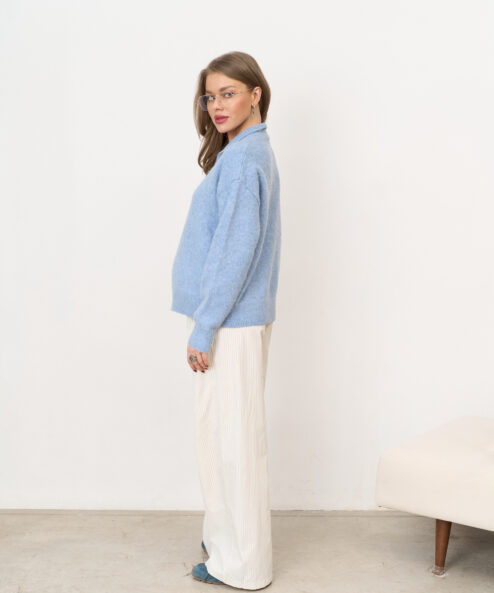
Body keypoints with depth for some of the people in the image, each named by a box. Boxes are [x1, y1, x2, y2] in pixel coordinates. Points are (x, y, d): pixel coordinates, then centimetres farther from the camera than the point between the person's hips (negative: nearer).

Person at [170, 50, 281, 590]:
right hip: (238, 317, 10)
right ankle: (229, 537, 32)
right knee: (228, 432, 18)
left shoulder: (241, 158, -16)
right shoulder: (254, 151, 15)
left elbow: (236, 248, -22)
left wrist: (204, 326, -18)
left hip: (230, 321, -10)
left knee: (229, 434, -1)